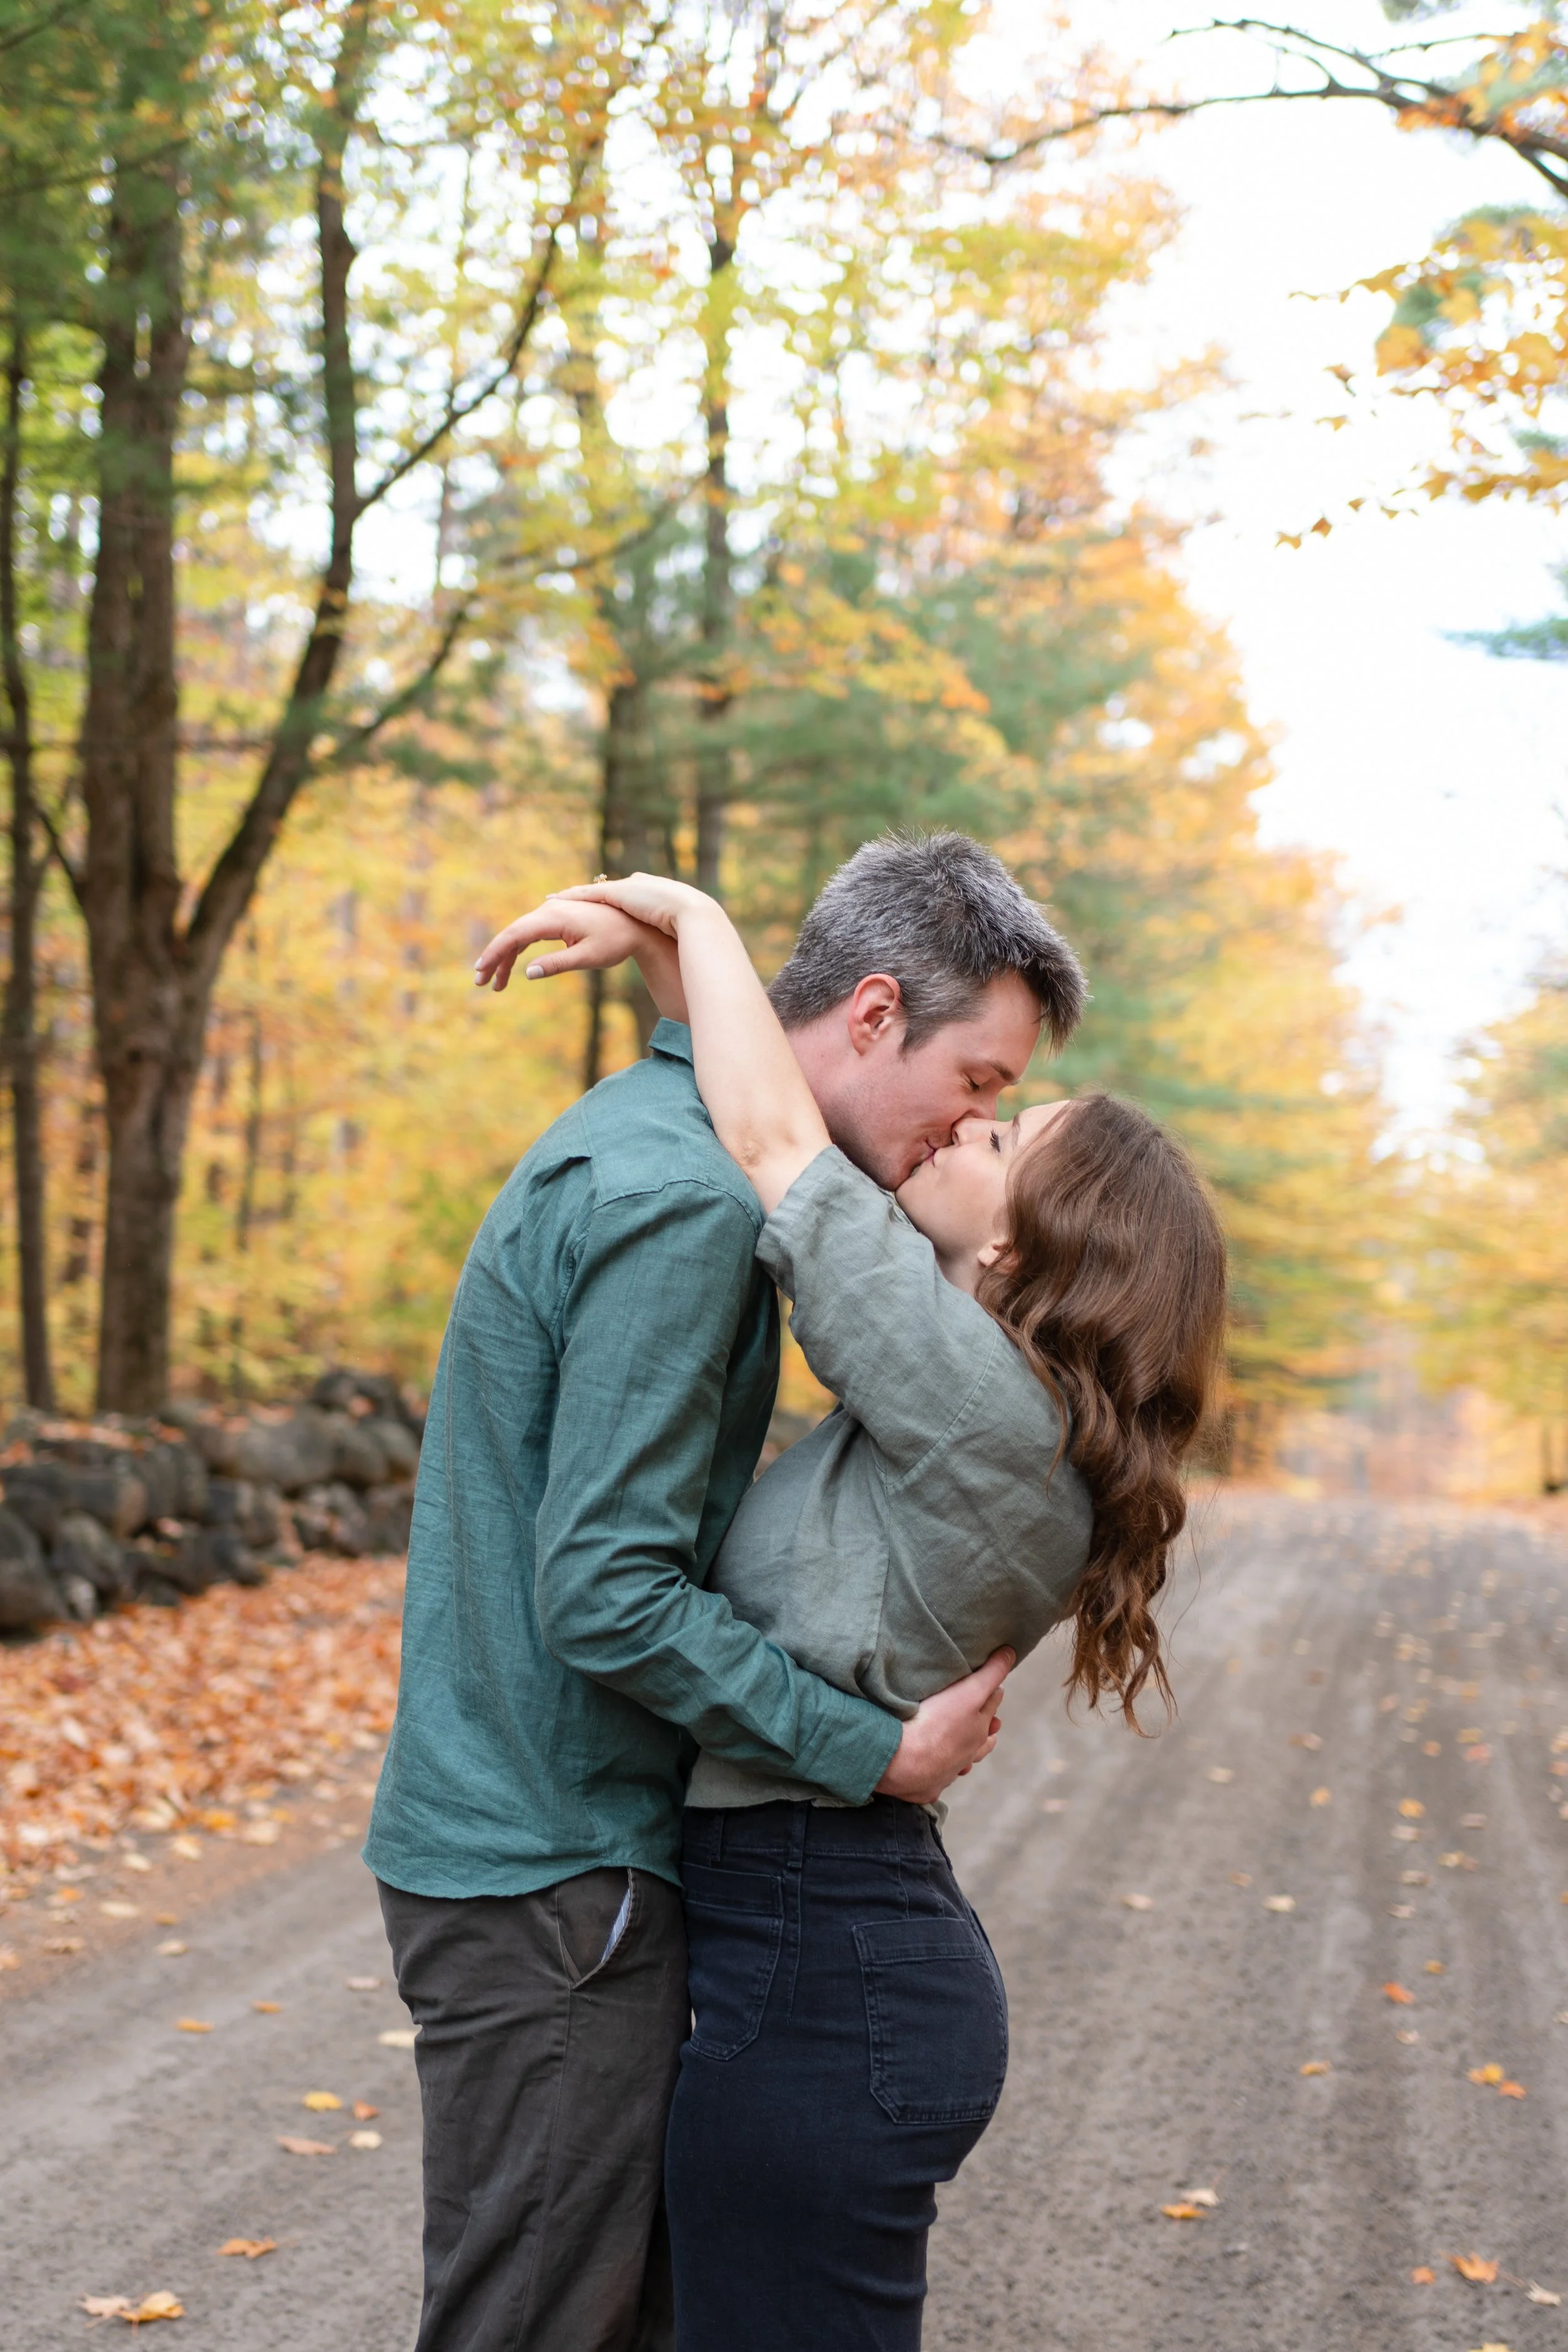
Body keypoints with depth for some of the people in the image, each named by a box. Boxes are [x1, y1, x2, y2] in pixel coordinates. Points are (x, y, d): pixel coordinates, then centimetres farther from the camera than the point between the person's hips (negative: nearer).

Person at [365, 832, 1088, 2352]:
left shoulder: (641, 1139, 13)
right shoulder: (680, 1201, -20)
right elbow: (607, 1595, -24)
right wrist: (880, 1755, -17)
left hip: (542, 1840, 10)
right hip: (552, 1877, -10)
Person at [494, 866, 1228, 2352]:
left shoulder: (982, 1404, -20)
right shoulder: (967, 1387, 7)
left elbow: (775, 1144, -20)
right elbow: (790, 1158, 15)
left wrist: (696, 915, -7)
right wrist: (663, 950, 8)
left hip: (821, 1990, -10)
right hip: (864, 1955, 10)